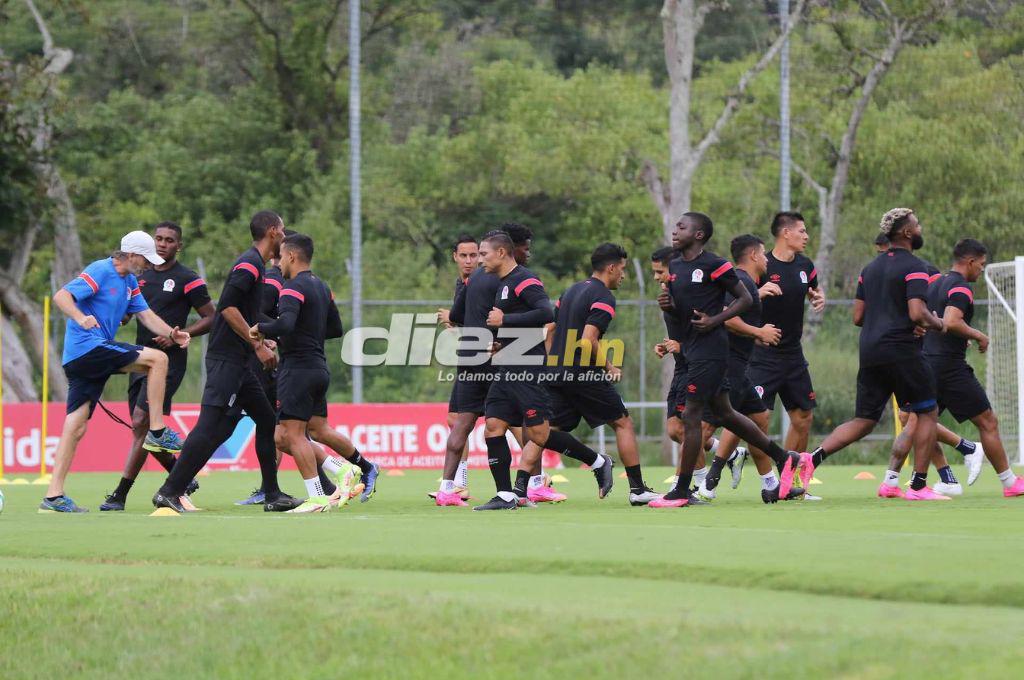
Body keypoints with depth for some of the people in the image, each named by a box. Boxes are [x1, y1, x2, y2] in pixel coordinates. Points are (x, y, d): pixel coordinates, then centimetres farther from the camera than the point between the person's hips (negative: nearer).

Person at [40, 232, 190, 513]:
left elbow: (146, 314, 15)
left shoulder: (129, 282, 19)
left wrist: (171, 333, -3)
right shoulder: (100, 272, -9)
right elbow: (61, 296, -18)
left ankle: (53, 496, 3)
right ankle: (157, 431, -7)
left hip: (78, 360, 9)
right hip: (87, 347, -9)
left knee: (76, 427, 5)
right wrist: (81, 318, -37)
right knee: (157, 358, -10)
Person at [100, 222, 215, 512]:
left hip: (169, 360, -7)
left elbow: (210, 318, -3)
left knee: (141, 424, -15)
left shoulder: (188, 280, -4)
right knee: (144, 430, 8)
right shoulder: (142, 277, 14)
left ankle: (120, 496, -15)